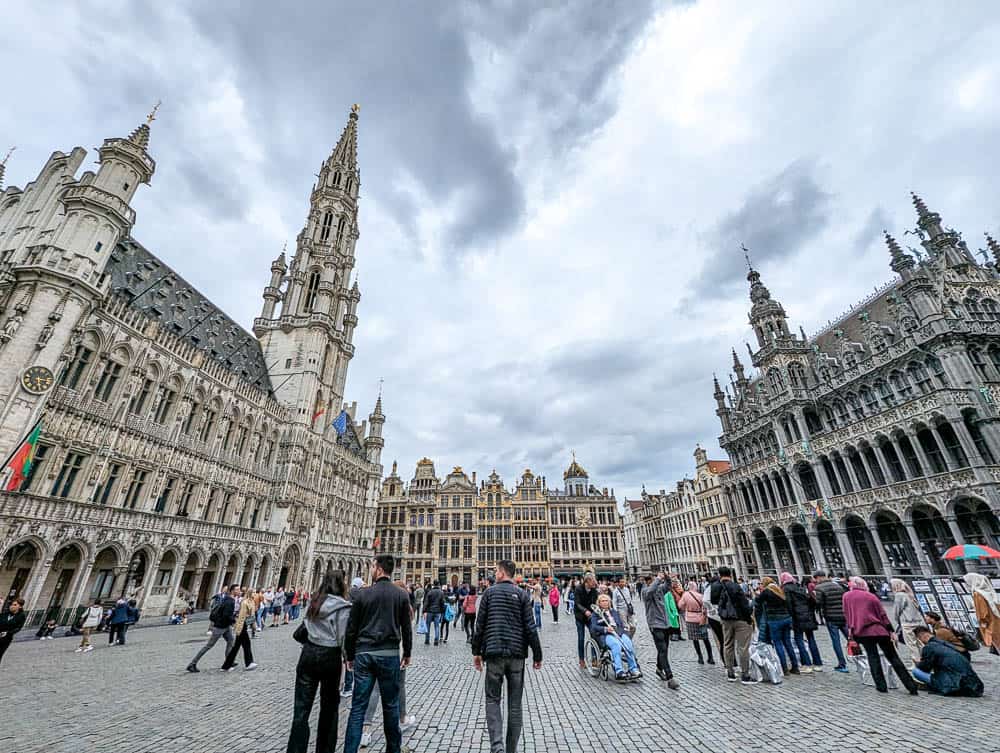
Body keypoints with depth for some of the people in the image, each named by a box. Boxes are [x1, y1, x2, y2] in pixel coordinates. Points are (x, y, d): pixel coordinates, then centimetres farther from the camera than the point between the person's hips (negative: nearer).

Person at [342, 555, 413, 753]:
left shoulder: (364, 594, -3)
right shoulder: (401, 595, -3)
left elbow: (352, 628, 2)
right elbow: (406, 627, 1)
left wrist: (350, 655, 14)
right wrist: (407, 653, 13)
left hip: (364, 654, 0)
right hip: (389, 654, 0)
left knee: (358, 706, 8)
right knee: (390, 705, 13)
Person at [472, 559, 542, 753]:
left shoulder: (490, 592, -1)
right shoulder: (522, 595, 0)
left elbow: (480, 625, 0)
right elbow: (530, 628, -3)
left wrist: (476, 652, 10)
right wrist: (537, 655, 5)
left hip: (494, 653, -1)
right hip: (517, 654, 1)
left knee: (492, 699, 10)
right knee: (515, 703, 13)